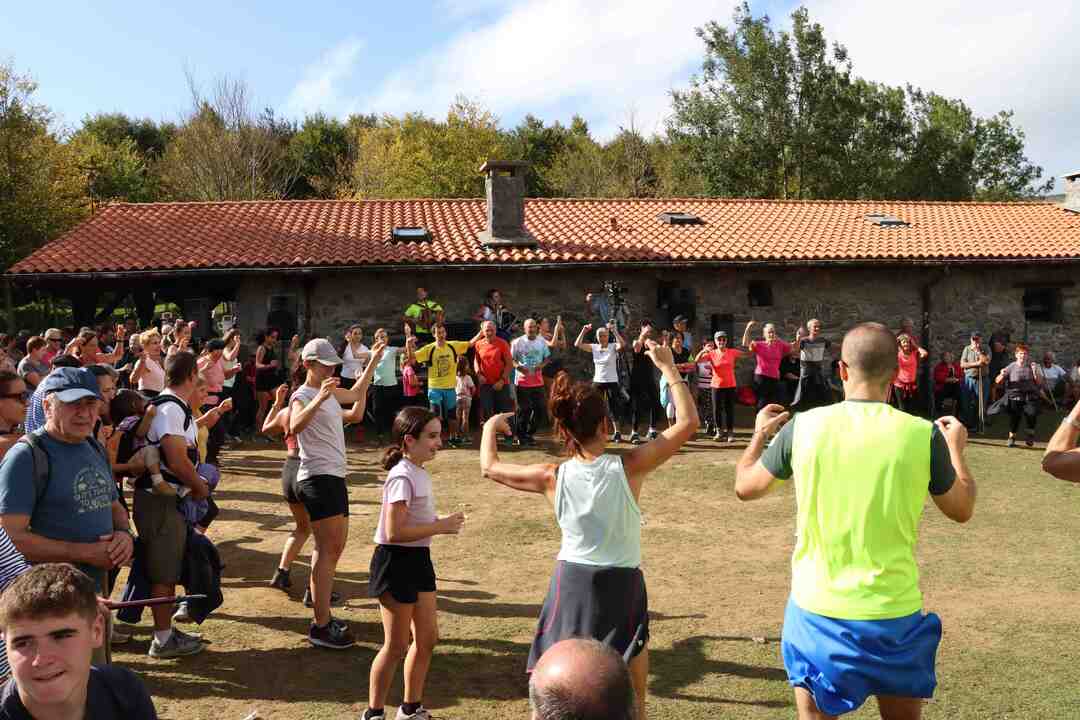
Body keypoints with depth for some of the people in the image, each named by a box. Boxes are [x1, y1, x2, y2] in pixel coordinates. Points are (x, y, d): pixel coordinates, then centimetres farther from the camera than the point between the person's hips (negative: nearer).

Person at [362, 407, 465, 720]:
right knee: (396, 647, 3)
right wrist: (441, 527, -21)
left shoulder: (420, 473, 8)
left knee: (427, 638, 16)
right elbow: (394, 532, -26)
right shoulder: (403, 477, -21)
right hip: (396, 561, -9)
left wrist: (444, 522, 2)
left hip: (418, 559, 9)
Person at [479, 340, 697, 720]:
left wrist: (490, 427, 20)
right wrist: (668, 367, -8)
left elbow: (489, 467, 3)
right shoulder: (627, 467, -18)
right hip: (622, 583, -1)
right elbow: (688, 423, -13)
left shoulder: (553, 477, -12)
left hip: (572, 581, 2)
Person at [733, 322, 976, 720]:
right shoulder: (924, 434, -11)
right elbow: (962, 509, 6)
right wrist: (956, 448, 23)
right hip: (895, 614, 0)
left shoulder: (802, 426, -10)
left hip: (816, 611, 0)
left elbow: (745, 487, 6)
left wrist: (760, 434, 23)